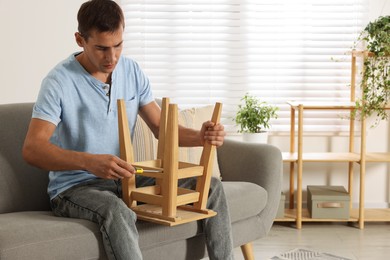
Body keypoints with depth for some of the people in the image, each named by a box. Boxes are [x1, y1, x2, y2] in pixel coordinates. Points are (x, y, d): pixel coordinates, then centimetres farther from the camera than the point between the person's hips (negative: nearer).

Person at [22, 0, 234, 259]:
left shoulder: (132, 71, 2)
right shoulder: (59, 82, -16)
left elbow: (161, 127, 6)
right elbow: (32, 149, -25)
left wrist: (200, 136, -16)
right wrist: (89, 162, -41)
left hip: (124, 179, 6)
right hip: (75, 186, -6)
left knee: (210, 186, -4)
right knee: (117, 212, -40)